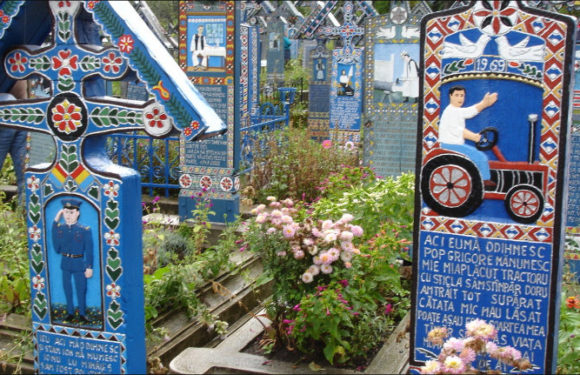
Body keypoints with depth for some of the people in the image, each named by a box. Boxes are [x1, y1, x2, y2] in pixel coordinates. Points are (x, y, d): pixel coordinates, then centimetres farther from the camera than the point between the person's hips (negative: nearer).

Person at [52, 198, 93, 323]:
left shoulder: (85, 230, -10)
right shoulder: (59, 228, -1)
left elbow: (89, 250, -7)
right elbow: (57, 248, 1)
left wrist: (89, 267, -8)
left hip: (79, 264, -3)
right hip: (65, 263, 3)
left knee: (80, 289, 6)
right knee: (67, 289, 13)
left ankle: (82, 314, 20)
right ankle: (70, 312, 28)